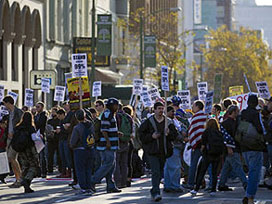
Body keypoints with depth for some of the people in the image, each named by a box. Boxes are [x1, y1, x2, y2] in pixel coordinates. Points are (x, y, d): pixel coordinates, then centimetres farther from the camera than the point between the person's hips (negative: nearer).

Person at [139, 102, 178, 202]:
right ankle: (156, 193, -20)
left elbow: (175, 135, 10)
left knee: (160, 172, 12)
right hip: (152, 152, -4)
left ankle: (154, 191, 29)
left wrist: (169, 133, -12)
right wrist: (151, 136, -14)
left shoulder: (168, 122, 9)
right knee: (156, 172, -15)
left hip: (164, 151, 4)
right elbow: (141, 134, 1)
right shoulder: (148, 122, 0)